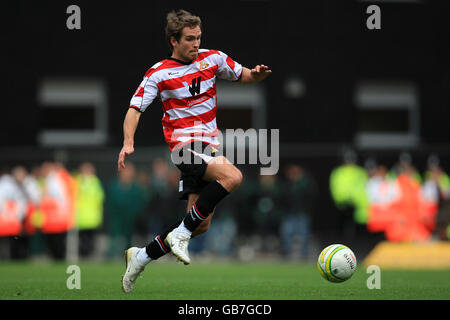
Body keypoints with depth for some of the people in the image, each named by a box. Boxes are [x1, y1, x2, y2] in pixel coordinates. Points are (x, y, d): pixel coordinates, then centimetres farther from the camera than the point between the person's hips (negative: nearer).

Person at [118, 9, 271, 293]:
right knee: (232, 176, -32)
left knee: (201, 225, 2)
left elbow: (243, 76, 19)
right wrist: (128, 143, -19)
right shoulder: (159, 73, -4)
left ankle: (142, 256, 17)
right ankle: (181, 233, -24)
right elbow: (135, 109, -3)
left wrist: (257, 75, -5)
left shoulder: (213, 59, 7)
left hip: (209, 146, 6)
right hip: (185, 145, -6)